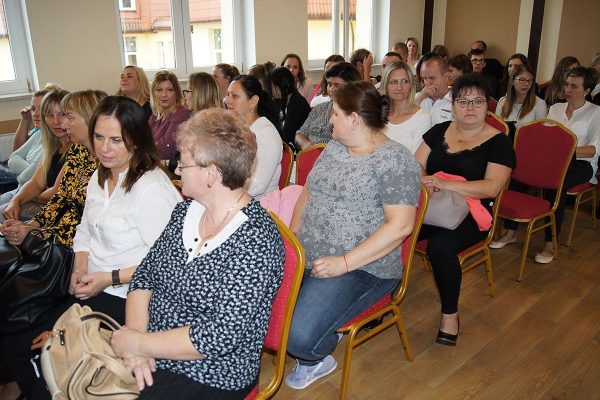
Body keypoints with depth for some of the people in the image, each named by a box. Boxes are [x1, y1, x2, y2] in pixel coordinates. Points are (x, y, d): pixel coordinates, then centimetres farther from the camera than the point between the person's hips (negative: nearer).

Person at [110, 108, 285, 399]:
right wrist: (135, 335, -10)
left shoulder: (255, 241, -23)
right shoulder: (186, 211, 2)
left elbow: (219, 337, -24)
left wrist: (137, 343, -15)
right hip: (150, 355, 6)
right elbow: (144, 275, 6)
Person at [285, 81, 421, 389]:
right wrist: (293, 233, 3)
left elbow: (401, 225, -19)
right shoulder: (334, 147, 12)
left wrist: (344, 262, -22)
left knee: (299, 337, -25)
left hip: (361, 269, -7)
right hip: (306, 256, 8)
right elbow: (308, 191, 20)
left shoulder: (394, 159, -12)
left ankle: (315, 360, 13)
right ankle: (310, 354, 13)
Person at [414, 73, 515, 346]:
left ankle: (450, 314, -11)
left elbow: (492, 187, -13)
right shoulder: (439, 132, 14)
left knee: (440, 246, -34)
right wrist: (422, 181, -15)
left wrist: (443, 183, -23)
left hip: (469, 215, -3)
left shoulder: (498, 142, 0)